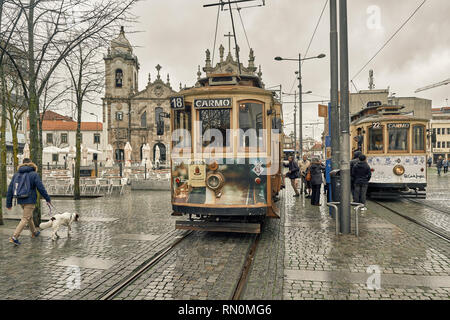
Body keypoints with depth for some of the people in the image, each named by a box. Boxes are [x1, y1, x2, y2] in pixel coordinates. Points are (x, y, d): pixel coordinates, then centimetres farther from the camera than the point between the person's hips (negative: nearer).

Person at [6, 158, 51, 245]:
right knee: (25, 219, -2)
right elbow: (41, 188, -11)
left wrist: (9, 203, 12)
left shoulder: (16, 174, 7)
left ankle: (34, 232, 38)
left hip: (20, 201, 6)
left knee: (29, 216, 22)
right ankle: (14, 237, -11)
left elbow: (10, 190, 7)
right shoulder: (34, 174, -8)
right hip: (30, 200, -6)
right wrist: (48, 199, -2)